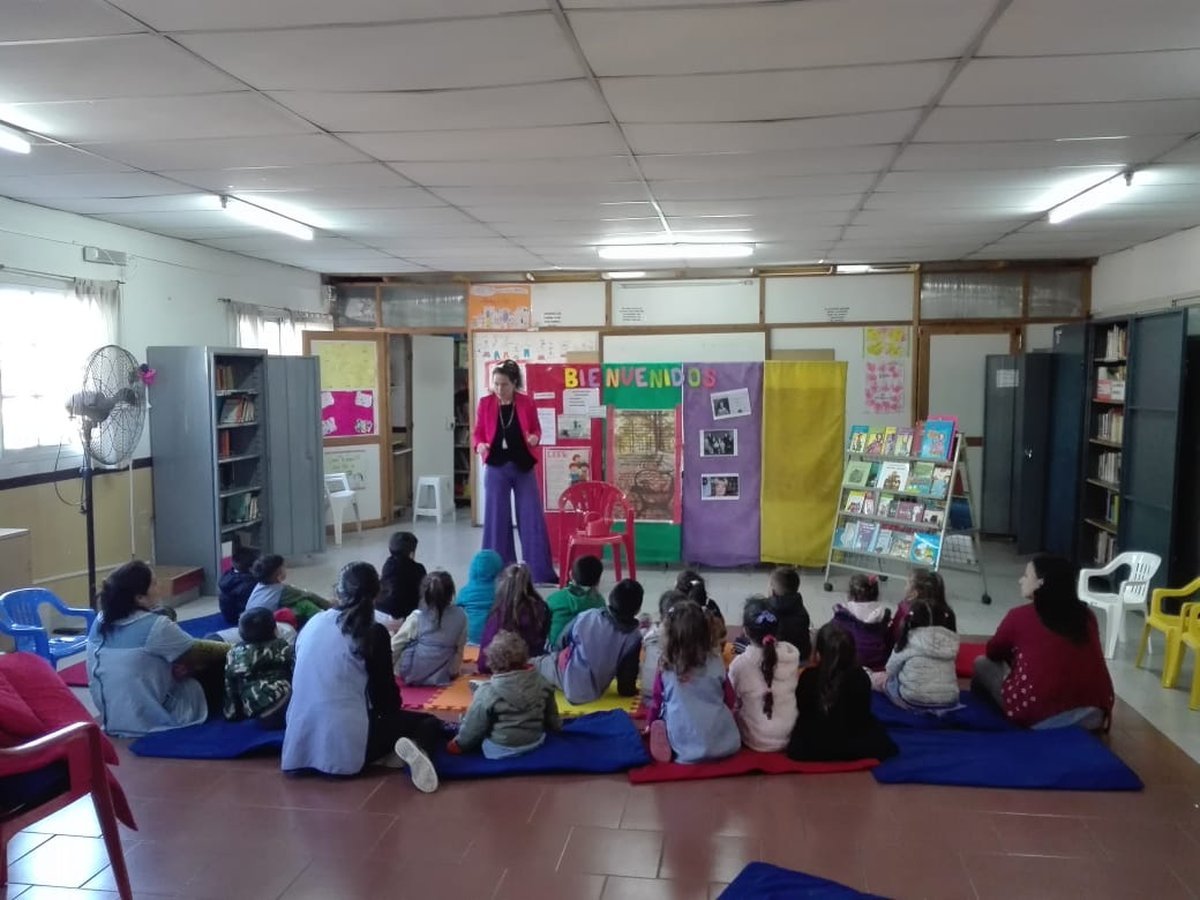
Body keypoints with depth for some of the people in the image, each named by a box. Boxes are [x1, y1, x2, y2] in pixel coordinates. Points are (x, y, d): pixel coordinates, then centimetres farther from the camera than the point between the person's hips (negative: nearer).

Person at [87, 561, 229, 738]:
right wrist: (233, 650, 10)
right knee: (217, 663, 6)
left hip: (111, 720, 7)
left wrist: (176, 664, 9)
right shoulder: (155, 627, -22)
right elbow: (200, 651, -7)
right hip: (152, 721, -7)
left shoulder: (100, 622, -2)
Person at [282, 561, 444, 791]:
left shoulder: (312, 623, 9)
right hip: (347, 745, -5)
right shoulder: (374, 632, -6)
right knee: (430, 723, 15)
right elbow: (385, 693, 0)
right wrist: (392, 711, 23)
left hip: (301, 743, 5)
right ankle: (417, 749, -17)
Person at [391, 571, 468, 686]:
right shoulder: (460, 617, -9)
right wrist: (453, 672, 21)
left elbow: (395, 644, -3)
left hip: (412, 675, -3)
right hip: (442, 678, 3)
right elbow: (459, 649, 4)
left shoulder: (417, 617, -14)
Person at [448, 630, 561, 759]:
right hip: (536, 742, 5)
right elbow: (553, 722, 1)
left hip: (500, 750, -5)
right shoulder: (540, 682, -13)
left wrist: (458, 744, 8)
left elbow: (472, 729, -12)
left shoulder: (487, 691, -25)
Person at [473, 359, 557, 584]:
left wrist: (534, 438, -16)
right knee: (496, 519, 5)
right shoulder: (485, 403, -1)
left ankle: (542, 572, 9)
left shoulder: (527, 403, -2)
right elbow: (478, 433, 4)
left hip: (523, 467, 0)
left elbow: (536, 430, 6)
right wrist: (480, 445, -17)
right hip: (496, 468, 0)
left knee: (532, 519, 2)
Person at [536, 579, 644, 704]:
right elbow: (627, 676, -11)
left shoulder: (586, 616, -14)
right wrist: (628, 690, 10)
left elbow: (561, 644, 3)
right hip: (591, 694, 1)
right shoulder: (634, 638, -18)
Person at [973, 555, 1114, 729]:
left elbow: (993, 652, 15)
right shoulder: (1086, 615, 8)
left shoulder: (1020, 616, -4)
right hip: (1092, 714, 5)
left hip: (1041, 719, -5)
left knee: (982, 664, 18)